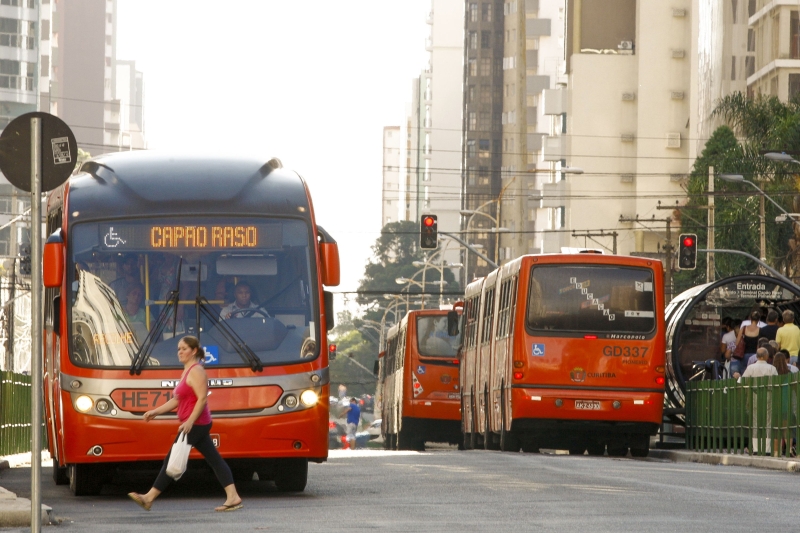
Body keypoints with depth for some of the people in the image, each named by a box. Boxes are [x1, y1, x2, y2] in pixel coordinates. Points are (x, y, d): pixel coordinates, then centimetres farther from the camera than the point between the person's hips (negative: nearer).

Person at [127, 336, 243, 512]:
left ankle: (149, 498, -4)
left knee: (172, 461, -6)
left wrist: (190, 421, -27)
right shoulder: (187, 372, 19)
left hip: (195, 424, -11)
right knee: (214, 459, 5)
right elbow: (176, 400, 22)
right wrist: (156, 411, 14)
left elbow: (202, 399, -22)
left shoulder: (196, 371, -12)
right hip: (199, 425, 11)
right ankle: (233, 497, 2)